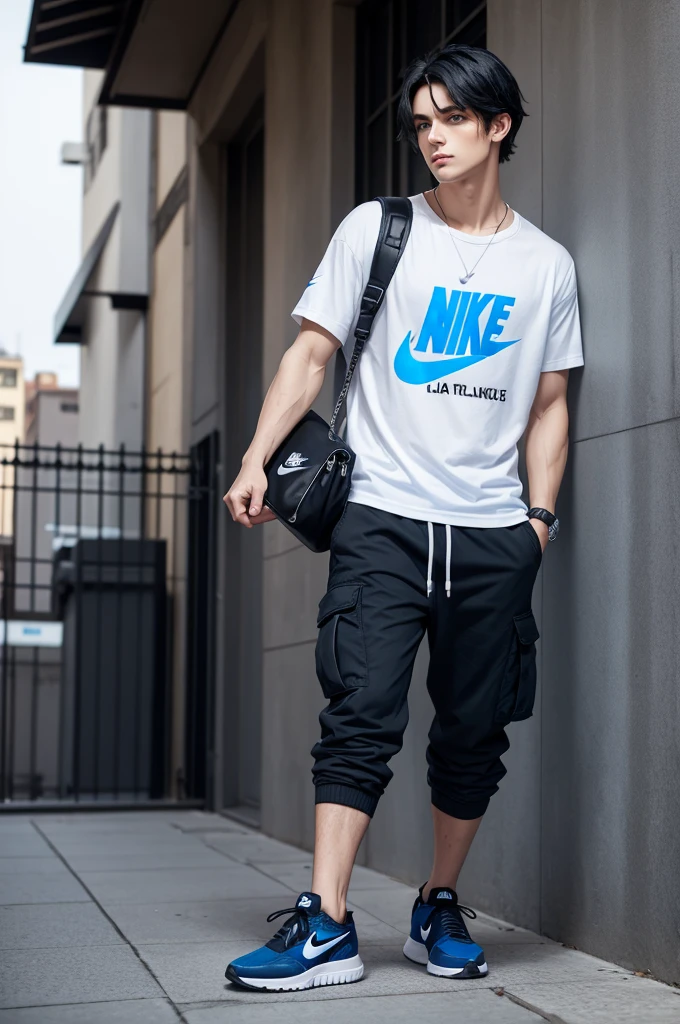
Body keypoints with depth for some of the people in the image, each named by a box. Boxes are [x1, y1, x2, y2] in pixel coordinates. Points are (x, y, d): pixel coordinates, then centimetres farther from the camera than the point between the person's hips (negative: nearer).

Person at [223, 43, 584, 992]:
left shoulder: (547, 264, 11)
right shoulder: (375, 229, 6)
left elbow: (549, 405, 15)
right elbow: (311, 353, 4)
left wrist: (541, 513, 5)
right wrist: (257, 458, -6)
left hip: (494, 532, 2)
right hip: (382, 519, -2)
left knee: (475, 732, 5)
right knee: (362, 717, -10)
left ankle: (441, 910, 21)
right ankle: (326, 927, -9)